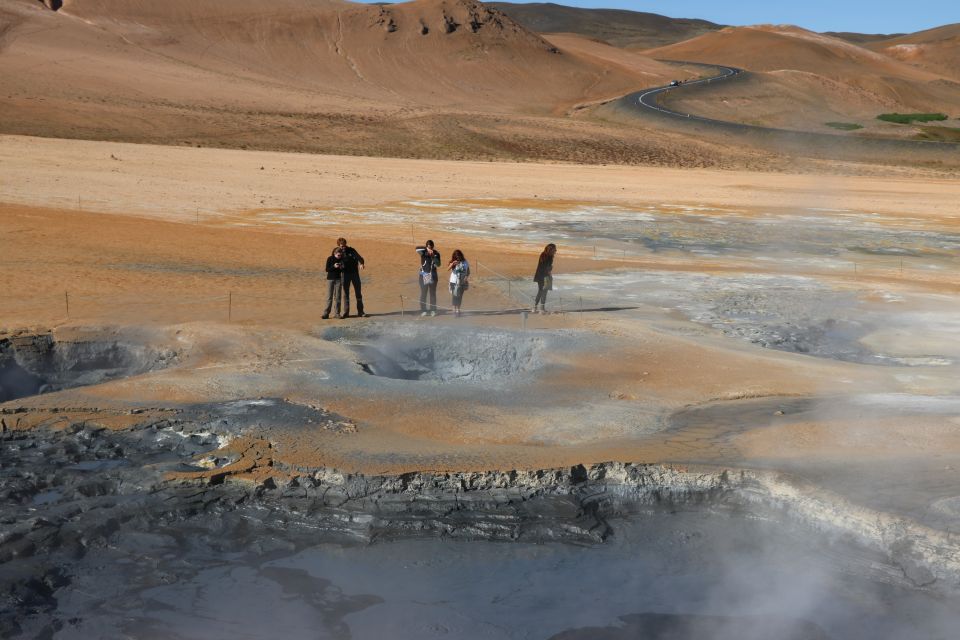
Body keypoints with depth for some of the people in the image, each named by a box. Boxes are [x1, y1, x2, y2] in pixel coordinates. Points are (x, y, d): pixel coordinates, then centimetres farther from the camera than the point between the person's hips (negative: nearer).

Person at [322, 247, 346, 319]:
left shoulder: (341, 259, 1)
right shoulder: (330, 259, -6)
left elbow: (343, 270, 7)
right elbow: (327, 269, -7)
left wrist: (342, 268, -15)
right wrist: (334, 266, -22)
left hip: (338, 279, 2)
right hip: (330, 279, -2)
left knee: (338, 297, 2)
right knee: (329, 297, -2)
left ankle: (337, 313, 6)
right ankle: (326, 313, 0)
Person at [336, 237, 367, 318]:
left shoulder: (351, 250, -2)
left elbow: (359, 257, -8)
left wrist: (361, 264, -29)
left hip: (355, 273, 0)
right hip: (345, 275, 0)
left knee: (358, 292, 2)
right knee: (346, 293, 2)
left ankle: (360, 312, 8)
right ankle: (346, 312, 8)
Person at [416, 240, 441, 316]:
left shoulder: (436, 253, -1)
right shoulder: (423, 252, -5)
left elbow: (438, 264, -11)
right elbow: (417, 249, -27)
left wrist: (433, 256, -25)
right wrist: (426, 249, -39)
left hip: (432, 275, 1)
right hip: (424, 275, -1)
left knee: (433, 293, 5)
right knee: (423, 293, 0)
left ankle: (433, 310, 12)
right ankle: (423, 310, 6)